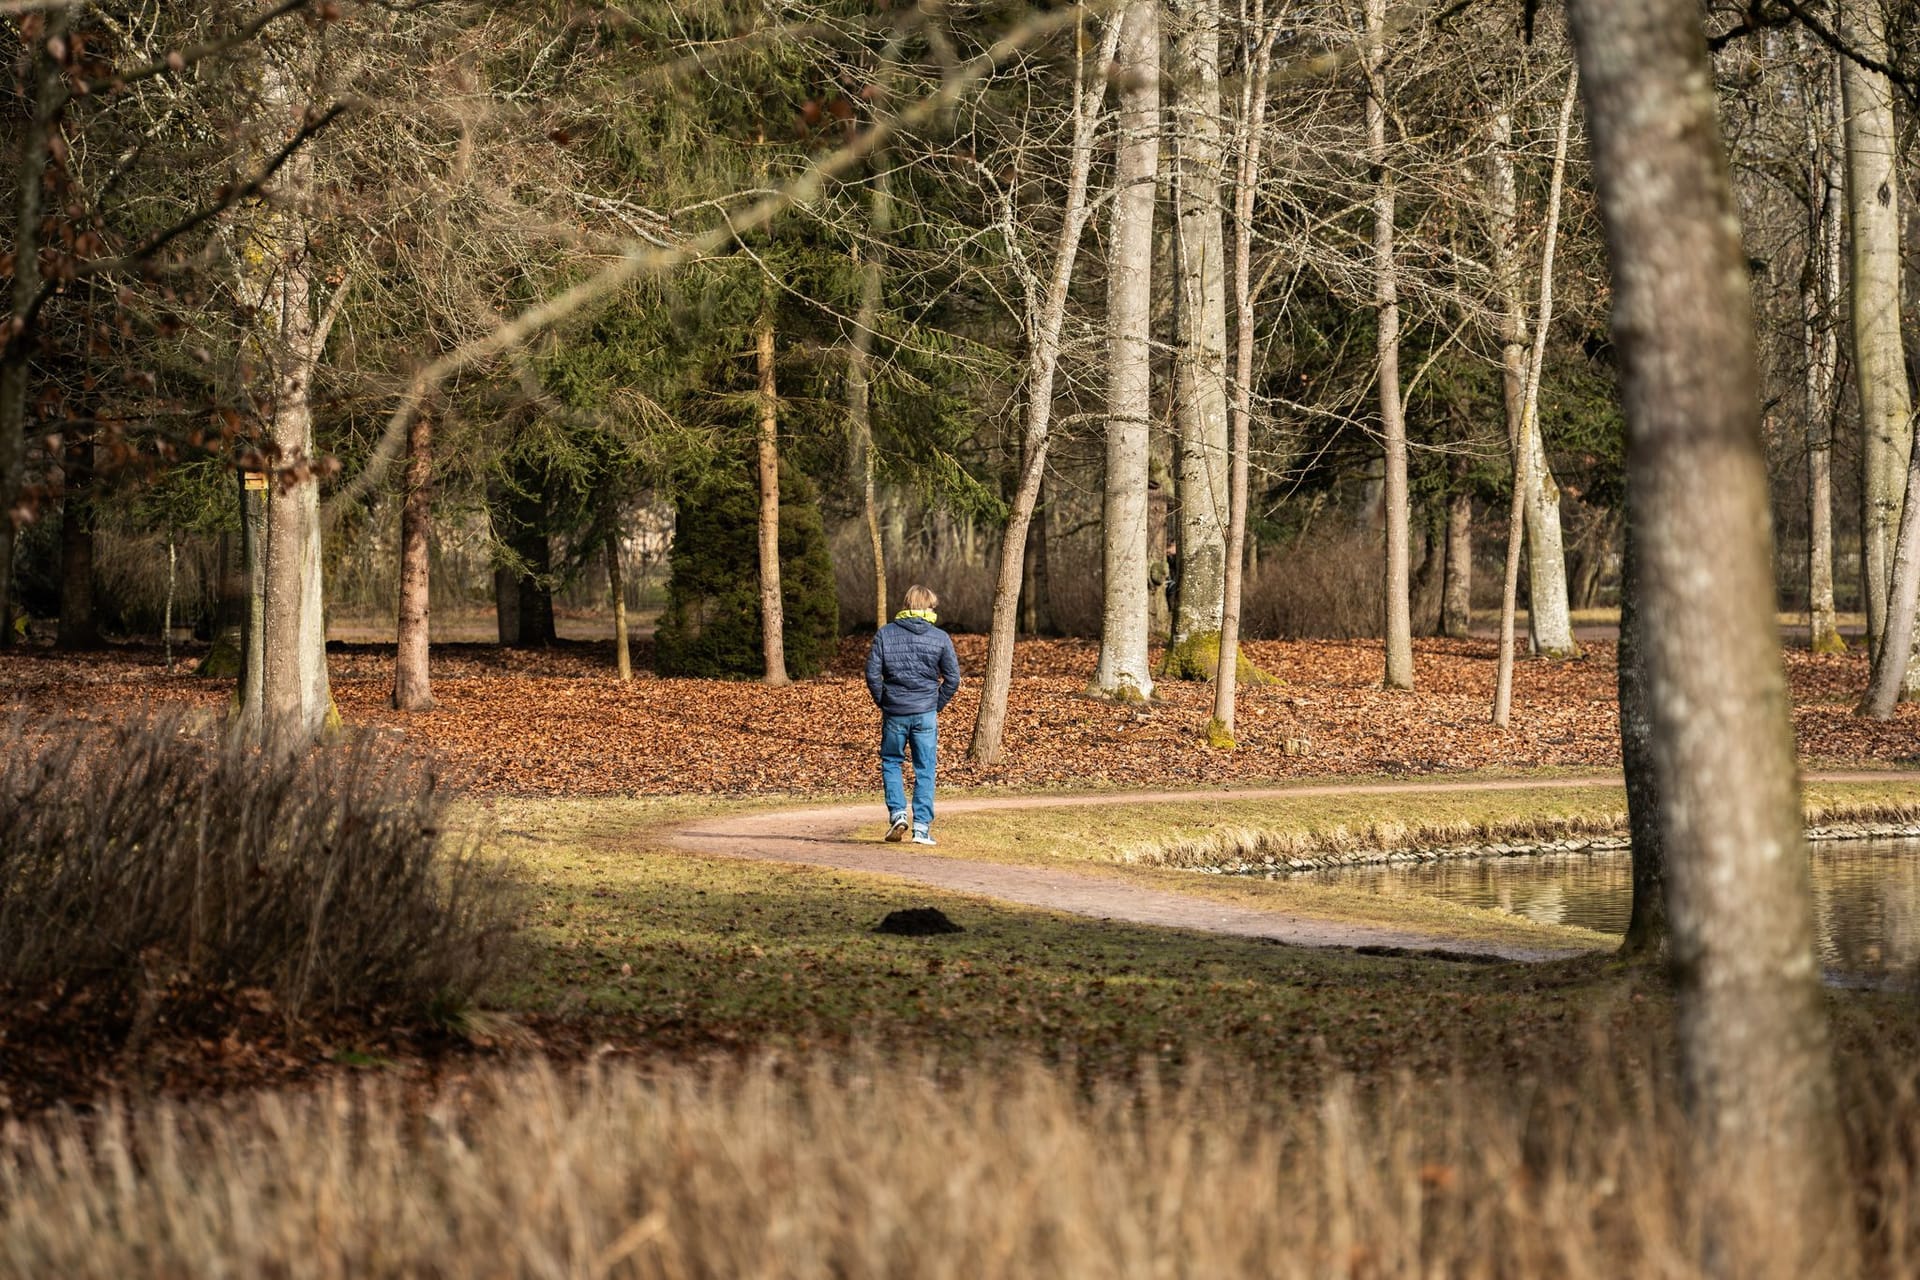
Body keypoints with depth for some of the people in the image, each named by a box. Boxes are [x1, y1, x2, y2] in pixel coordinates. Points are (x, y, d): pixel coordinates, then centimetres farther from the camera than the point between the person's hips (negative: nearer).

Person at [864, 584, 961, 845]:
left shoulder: (885, 634, -1)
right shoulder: (940, 638, -1)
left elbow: (872, 673, -3)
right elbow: (953, 678, -1)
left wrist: (882, 702, 9)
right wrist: (938, 705, 10)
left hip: (894, 713, 0)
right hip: (925, 714, 0)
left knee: (891, 762, 17)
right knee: (924, 770, 5)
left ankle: (897, 813, 1)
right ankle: (922, 826, 2)